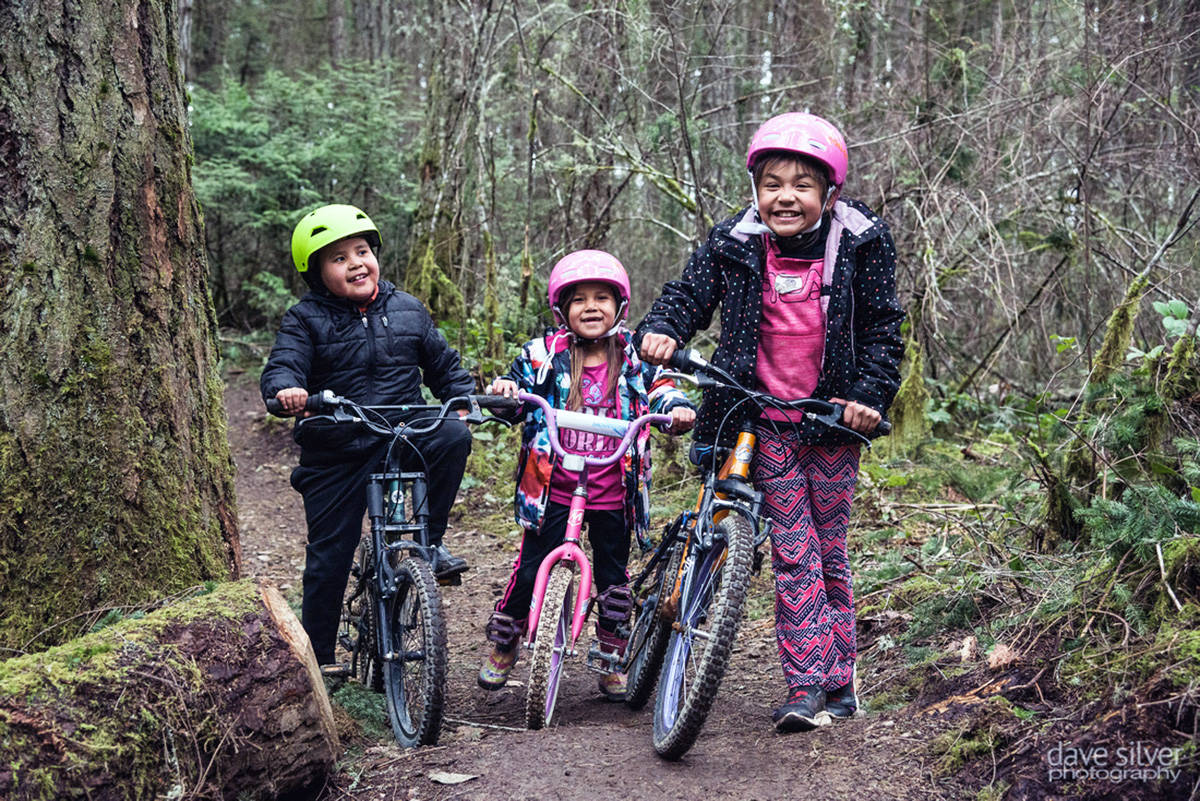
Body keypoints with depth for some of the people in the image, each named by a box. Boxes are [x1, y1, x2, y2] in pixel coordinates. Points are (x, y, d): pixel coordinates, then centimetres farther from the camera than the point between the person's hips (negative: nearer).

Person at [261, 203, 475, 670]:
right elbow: (281, 366, -14)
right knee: (329, 557, 0)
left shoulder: (407, 311, 7)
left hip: (404, 438, 2)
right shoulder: (306, 320, -2)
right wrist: (286, 389, -37)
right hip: (336, 455, -2)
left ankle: (431, 544, -13)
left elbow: (443, 364, 17)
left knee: (453, 437, -29)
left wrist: (467, 399, 1)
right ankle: (317, 658, 18)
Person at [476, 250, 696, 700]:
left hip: (613, 494, 1)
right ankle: (502, 645, 25)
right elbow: (517, 384, 3)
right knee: (531, 569, 3)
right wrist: (503, 389, -20)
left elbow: (658, 388, 3)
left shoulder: (631, 358, 3)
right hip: (553, 491, -1)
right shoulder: (544, 355, -1)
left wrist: (677, 407, -18)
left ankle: (612, 659, 27)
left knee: (613, 578, 10)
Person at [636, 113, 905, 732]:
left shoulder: (861, 243, -2)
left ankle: (839, 680, 21)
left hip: (832, 420, 0)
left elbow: (883, 326, 3)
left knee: (829, 552, 9)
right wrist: (662, 331, -18)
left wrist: (869, 395, -7)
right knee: (793, 553, -3)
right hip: (767, 420, 0)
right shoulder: (733, 243, -1)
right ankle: (807, 687, 2)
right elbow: (689, 294, 4)